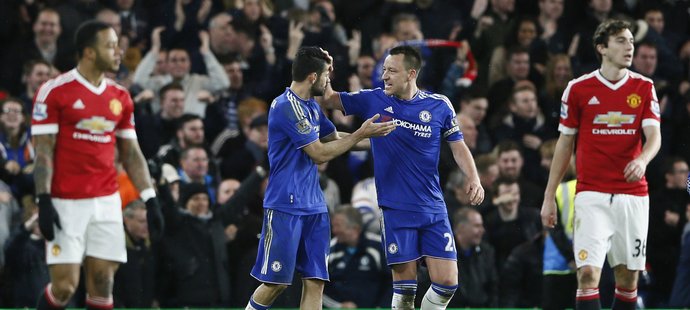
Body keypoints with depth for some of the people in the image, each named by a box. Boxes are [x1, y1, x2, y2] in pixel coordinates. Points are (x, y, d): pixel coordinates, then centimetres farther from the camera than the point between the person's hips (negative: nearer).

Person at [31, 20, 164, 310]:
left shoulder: (120, 96, 10)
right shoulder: (54, 91, -6)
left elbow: (131, 153, 14)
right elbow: (43, 151, -8)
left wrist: (150, 200, 6)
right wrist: (44, 201, -16)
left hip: (106, 202, 5)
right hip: (66, 203, -5)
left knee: (102, 284, 0)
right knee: (64, 286, -8)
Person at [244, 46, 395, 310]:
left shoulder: (311, 106, 13)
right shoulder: (288, 107, -16)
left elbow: (334, 138, 26)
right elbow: (320, 154, -16)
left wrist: (375, 136, 17)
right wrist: (361, 134, -11)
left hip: (313, 207, 9)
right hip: (286, 207, -9)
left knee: (314, 282, 1)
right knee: (275, 283, -5)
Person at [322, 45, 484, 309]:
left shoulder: (440, 105, 1)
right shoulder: (373, 101, 0)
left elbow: (458, 146, 9)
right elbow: (328, 99, 8)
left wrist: (473, 179, -6)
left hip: (433, 209, 1)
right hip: (395, 210, -1)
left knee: (447, 282, -5)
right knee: (404, 287, -3)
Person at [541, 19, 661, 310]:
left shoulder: (644, 87, 6)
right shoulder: (578, 89, 1)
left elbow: (654, 135, -4)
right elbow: (564, 144, 8)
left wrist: (643, 159, -28)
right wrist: (549, 197, 7)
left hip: (633, 195, 2)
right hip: (592, 195, -2)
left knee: (628, 279, 5)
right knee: (588, 274, -15)